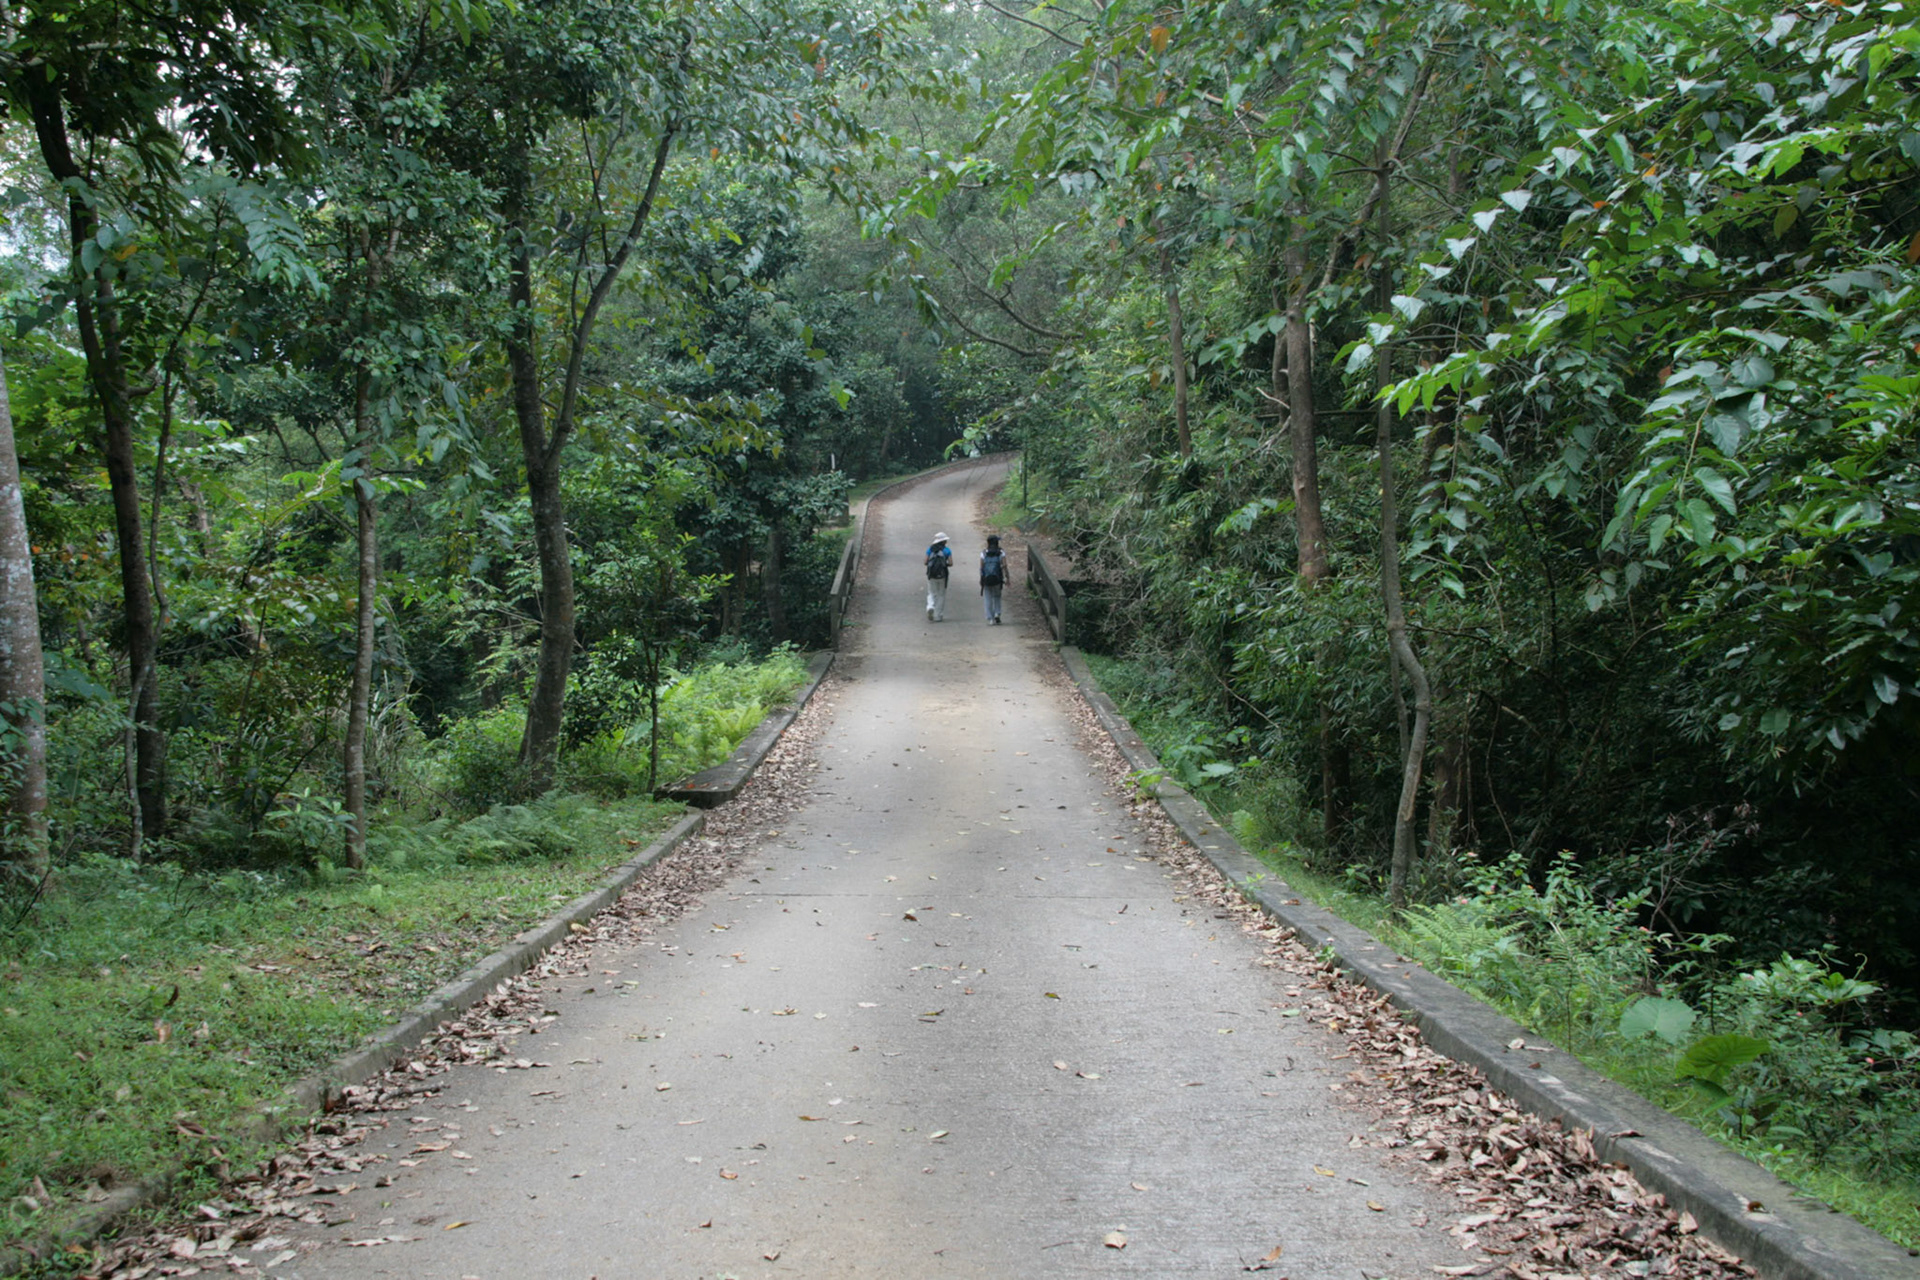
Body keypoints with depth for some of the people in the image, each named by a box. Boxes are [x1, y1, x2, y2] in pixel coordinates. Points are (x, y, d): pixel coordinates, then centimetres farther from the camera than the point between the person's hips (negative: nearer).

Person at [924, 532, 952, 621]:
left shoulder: (930, 549, 3)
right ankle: (938, 616, 12)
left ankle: (930, 607, -17)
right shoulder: (947, 550, -2)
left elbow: (925, 562, 0)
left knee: (932, 594, 13)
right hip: (942, 575, -1)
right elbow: (950, 563, -6)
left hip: (931, 575, 1)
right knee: (941, 595, 11)